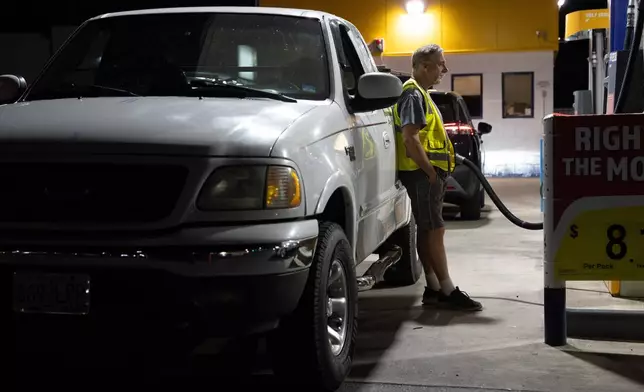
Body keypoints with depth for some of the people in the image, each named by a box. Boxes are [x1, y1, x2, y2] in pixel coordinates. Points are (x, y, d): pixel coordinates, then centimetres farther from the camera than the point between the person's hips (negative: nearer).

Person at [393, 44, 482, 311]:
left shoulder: (421, 94, 20)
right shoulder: (413, 94, -13)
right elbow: (410, 138, -23)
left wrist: (437, 171, 16)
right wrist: (431, 171, -19)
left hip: (428, 173, 10)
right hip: (423, 174, -10)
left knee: (427, 231, 10)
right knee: (434, 230, -9)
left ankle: (433, 289, 15)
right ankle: (448, 291, -7)